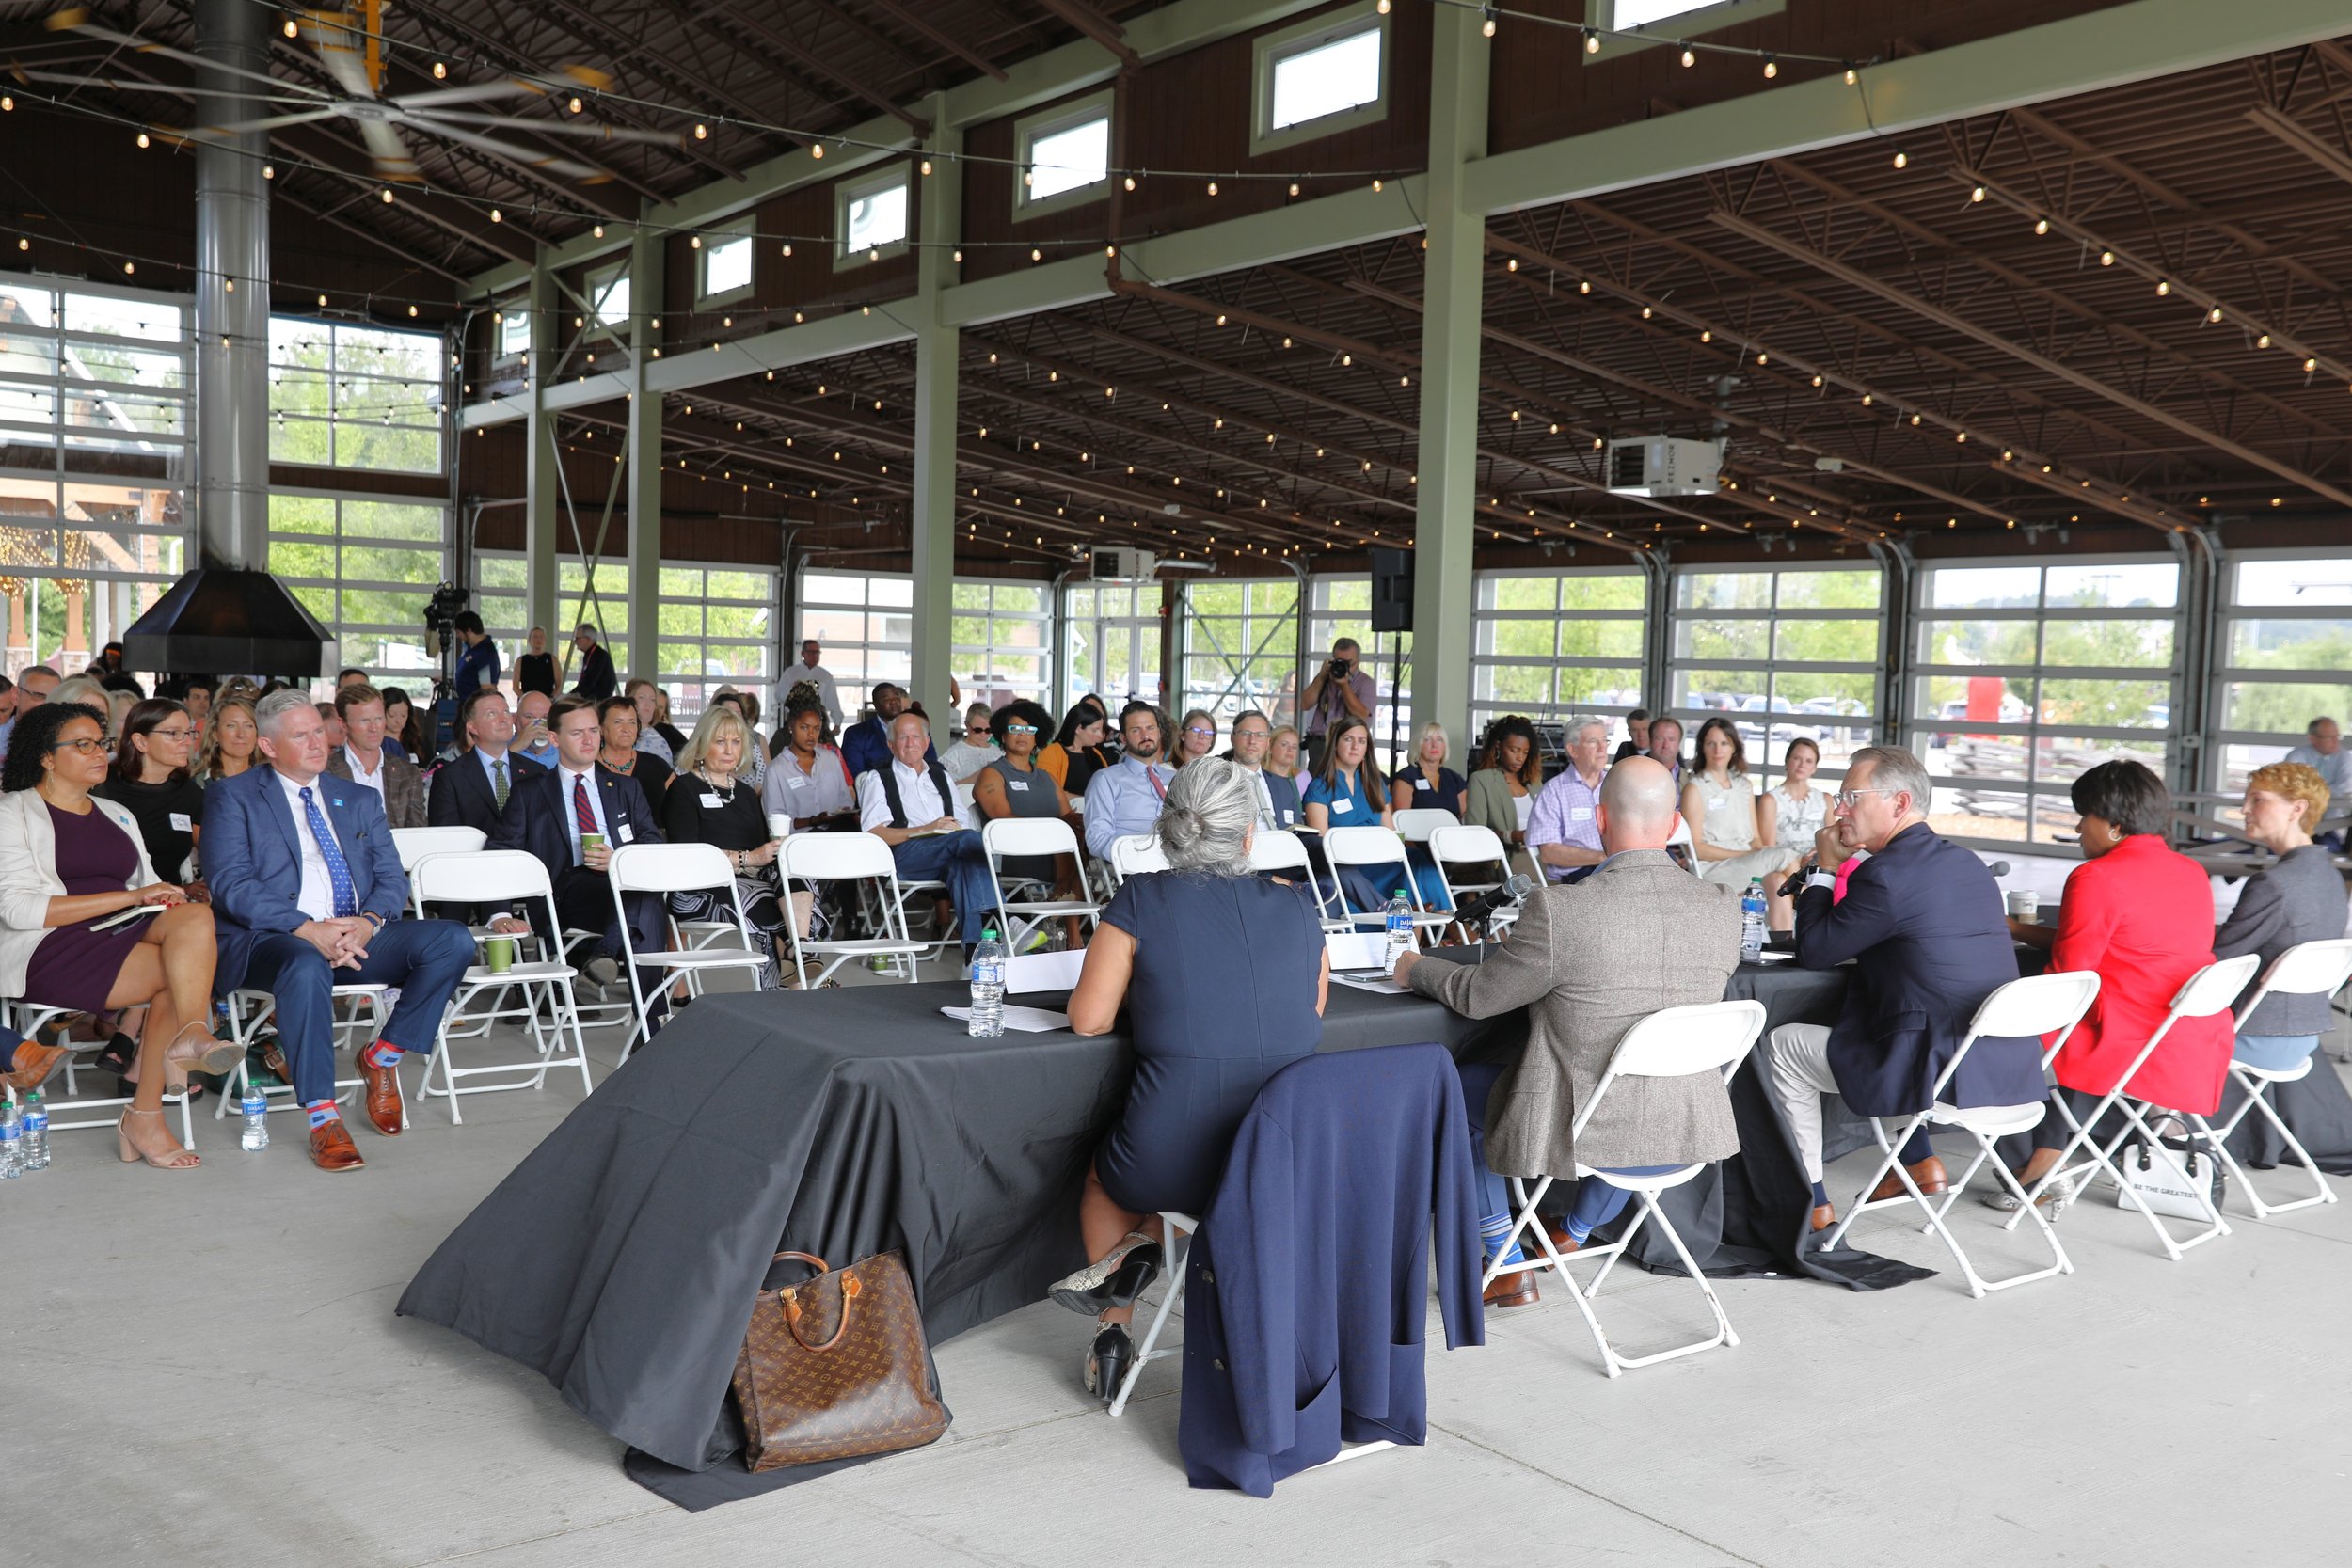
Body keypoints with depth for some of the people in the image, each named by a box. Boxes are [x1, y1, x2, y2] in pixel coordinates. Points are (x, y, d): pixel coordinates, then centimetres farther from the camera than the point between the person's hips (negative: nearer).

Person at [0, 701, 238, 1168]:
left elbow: (149, 888, 23)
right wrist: (130, 897, -13)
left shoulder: (117, 815, 25)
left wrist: (165, 898, -4)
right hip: (52, 952, -6)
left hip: (123, 938, 6)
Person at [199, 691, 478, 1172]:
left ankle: (382, 1056, -4)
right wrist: (306, 929, -21)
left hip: (358, 937, 4)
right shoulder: (232, 797, 7)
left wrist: (370, 922, -13)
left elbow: (392, 879, 12)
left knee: (453, 940, -21)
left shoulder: (360, 801, 21)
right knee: (307, 964, -40)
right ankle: (322, 1118, -30)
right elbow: (231, 885, -6)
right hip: (270, 939, -4)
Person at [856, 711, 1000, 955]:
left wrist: (955, 830, -3)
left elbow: (962, 823, 24)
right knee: (969, 838, -33)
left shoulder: (940, 776, 31)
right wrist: (926, 830, -9)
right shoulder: (878, 779, 16)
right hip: (904, 855, -4)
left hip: (946, 859, 4)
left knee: (964, 863, -37)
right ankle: (998, 921, -42)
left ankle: (975, 944, -48)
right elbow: (874, 833, 1)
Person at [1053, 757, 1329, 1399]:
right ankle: (1141, 1247, 13)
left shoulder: (1140, 901, -5)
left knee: (1104, 1176, 34)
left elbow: (1089, 1018, -3)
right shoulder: (1296, 907, 4)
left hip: (1172, 1164, -2)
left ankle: (1113, 1331, 19)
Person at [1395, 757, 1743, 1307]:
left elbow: (1477, 995, -8)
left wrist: (1416, 969, 14)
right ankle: (1575, 1230, 51)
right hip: (1688, 1134, 5)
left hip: (1586, 1131, -4)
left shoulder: (1560, 908, -22)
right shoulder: (1723, 906, -8)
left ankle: (1509, 1268, 29)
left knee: (1460, 1087, 23)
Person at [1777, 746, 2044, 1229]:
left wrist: (1823, 869, 5)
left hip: (1944, 1074, -9)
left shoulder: (1886, 873, -16)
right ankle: (1919, 1161, 33)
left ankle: (1812, 1204, 16)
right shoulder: (1971, 865, 11)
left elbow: (1812, 952, -7)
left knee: (1785, 1044, 9)